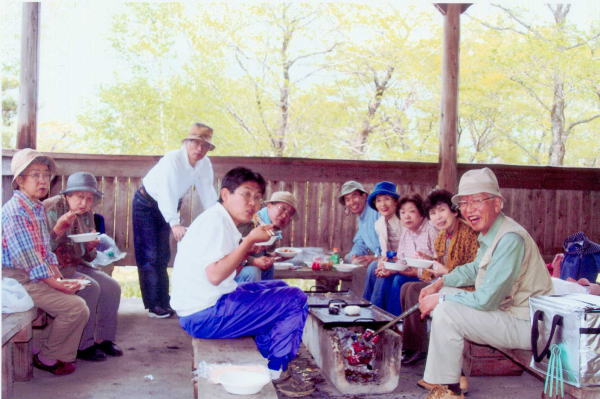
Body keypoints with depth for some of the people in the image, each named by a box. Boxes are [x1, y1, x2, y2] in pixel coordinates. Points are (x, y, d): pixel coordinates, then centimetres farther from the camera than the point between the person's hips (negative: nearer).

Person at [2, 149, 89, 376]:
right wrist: (53, 283, -22)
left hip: (36, 276, 9)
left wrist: (58, 275, 1)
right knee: (75, 308, -16)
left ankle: (63, 354, 15)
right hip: (19, 278, -9)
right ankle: (46, 357, 1)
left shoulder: (38, 209, 14)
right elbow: (26, 255, -22)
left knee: (79, 303, 4)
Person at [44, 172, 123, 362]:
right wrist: (58, 229, -36)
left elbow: (88, 257, 12)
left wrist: (91, 246, -11)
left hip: (75, 265, 7)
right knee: (90, 287, -26)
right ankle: (83, 346, -15)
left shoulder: (86, 214, 7)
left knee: (112, 287, -8)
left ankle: (103, 339, 4)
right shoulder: (52, 208, -14)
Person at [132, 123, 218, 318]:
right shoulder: (172, 160, -33)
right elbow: (166, 193, -44)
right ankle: (154, 305, -2)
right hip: (146, 205, -6)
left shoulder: (205, 165, -14)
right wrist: (175, 224, -56)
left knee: (163, 256, 10)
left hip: (167, 207, 6)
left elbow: (208, 194, -13)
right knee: (149, 255, -7)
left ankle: (163, 302, 16)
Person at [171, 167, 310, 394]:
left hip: (203, 310, 10)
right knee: (295, 300, -9)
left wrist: (249, 248, 7)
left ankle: (261, 360, 20)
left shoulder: (222, 221, 15)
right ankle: (273, 371, 4)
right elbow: (215, 275, -26)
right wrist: (249, 240, -21)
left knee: (278, 288, 24)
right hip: (205, 316, -10)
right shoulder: (215, 220, -15)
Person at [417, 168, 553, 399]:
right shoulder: (488, 233, 6)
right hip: (504, 311, 10)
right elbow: (475, 269, 24)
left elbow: (485, 300, -28)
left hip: (526, 325, -10)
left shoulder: (510, 239, -26)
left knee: (445, 312, -22)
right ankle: (451, 372, 16)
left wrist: (441, 299, -15)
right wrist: (440, 284, 9)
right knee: (441, 298, 12)